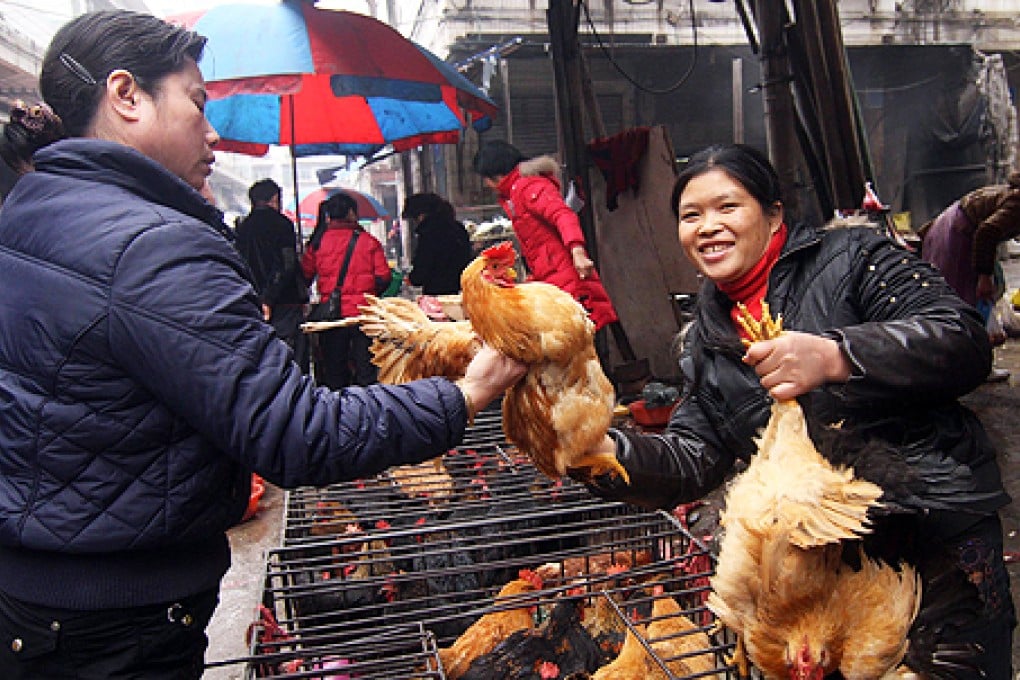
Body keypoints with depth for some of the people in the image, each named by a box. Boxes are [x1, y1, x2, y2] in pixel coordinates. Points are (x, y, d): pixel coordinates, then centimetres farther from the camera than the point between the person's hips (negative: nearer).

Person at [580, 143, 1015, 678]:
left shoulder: (851, 257, -6)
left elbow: (964, 341, -17)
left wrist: (833, 357, -32)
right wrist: (606, 451, -18)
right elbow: (693, 457, 1)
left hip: (941, 532, -3)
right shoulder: (705, 342, 8)